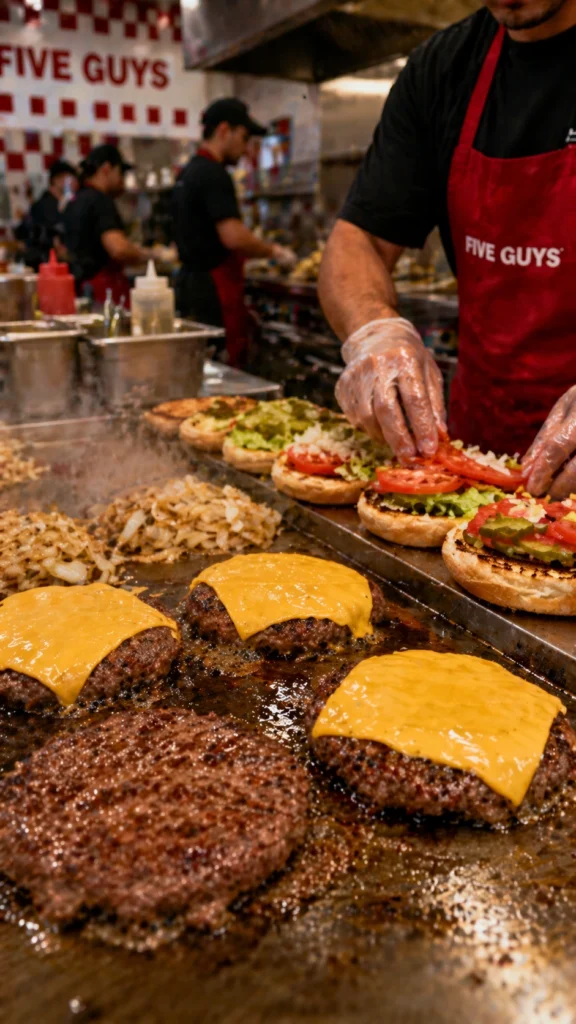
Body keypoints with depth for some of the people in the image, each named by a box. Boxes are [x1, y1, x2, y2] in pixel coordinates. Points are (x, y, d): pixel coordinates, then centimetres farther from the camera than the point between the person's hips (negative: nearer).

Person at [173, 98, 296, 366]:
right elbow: (233, 237, -22)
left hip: (191, 281, 10)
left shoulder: (189, 171, 18)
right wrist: (274, 252, -7)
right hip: (215, 287, -10)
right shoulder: (214, 174, -13)